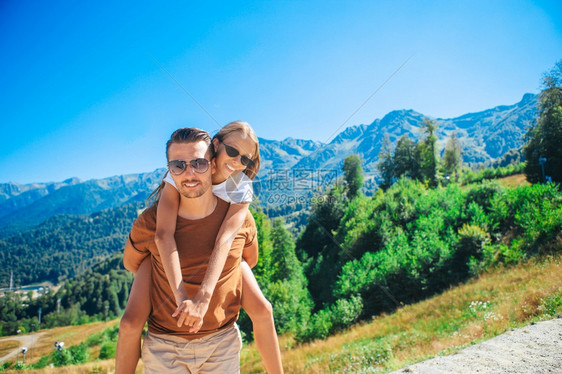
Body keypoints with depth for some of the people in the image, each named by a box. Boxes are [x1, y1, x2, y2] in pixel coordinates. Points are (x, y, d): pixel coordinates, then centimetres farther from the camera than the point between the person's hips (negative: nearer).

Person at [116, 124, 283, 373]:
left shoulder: (242, 188, -22)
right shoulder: (180, 173, -28)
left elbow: (225, 240, -36)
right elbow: (163, 234, -40)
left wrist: (203, 298, -47)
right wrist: (181, 296, -48)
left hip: (213, 253, 2)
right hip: (168, 252, -1)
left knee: (262, 310, -12)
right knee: (131, 322, -18)